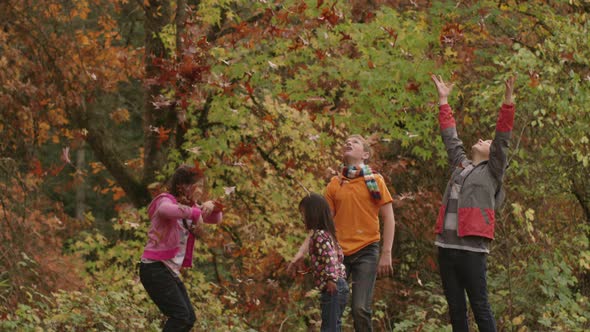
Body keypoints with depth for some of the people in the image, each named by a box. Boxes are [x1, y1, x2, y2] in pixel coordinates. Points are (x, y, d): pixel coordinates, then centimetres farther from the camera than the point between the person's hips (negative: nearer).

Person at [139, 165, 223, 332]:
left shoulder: (187, 207, 16)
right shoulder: (166, 201, -10)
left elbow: (216, 219, 20)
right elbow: (165, 210, -36)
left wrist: (212, 206, -2)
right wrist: (194, 213, -33)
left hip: (170, 271, 10)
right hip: (155, 268, -10)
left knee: (189, 318, 8)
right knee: (180, 315, -19)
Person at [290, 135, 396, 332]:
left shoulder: (375, 181, 3)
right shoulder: (335, 185, 10)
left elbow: (389, 219, 2)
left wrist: (386, 254, -6)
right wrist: (302, 251, 7)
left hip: (366, 251, -3)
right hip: (339, 252, 3)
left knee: (360, 309, -13)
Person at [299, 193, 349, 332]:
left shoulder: (319, 236, -13)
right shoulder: (327, 234, 16)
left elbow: (329, 257, -25)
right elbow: (339, 255, 23)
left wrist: (331, 279, -27)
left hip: (332, 289, -10)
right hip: (340, 285, 10)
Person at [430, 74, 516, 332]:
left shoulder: (492, 172, 7)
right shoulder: (460, 166, 21)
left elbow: (503, 139, -2)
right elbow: (450, 138, 29)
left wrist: (508, 101, -10)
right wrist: (443, 101, 33)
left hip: (472, 248, -6)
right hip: (446, 246, 6)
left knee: (480, 308, -6)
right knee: (455, 308, 6)